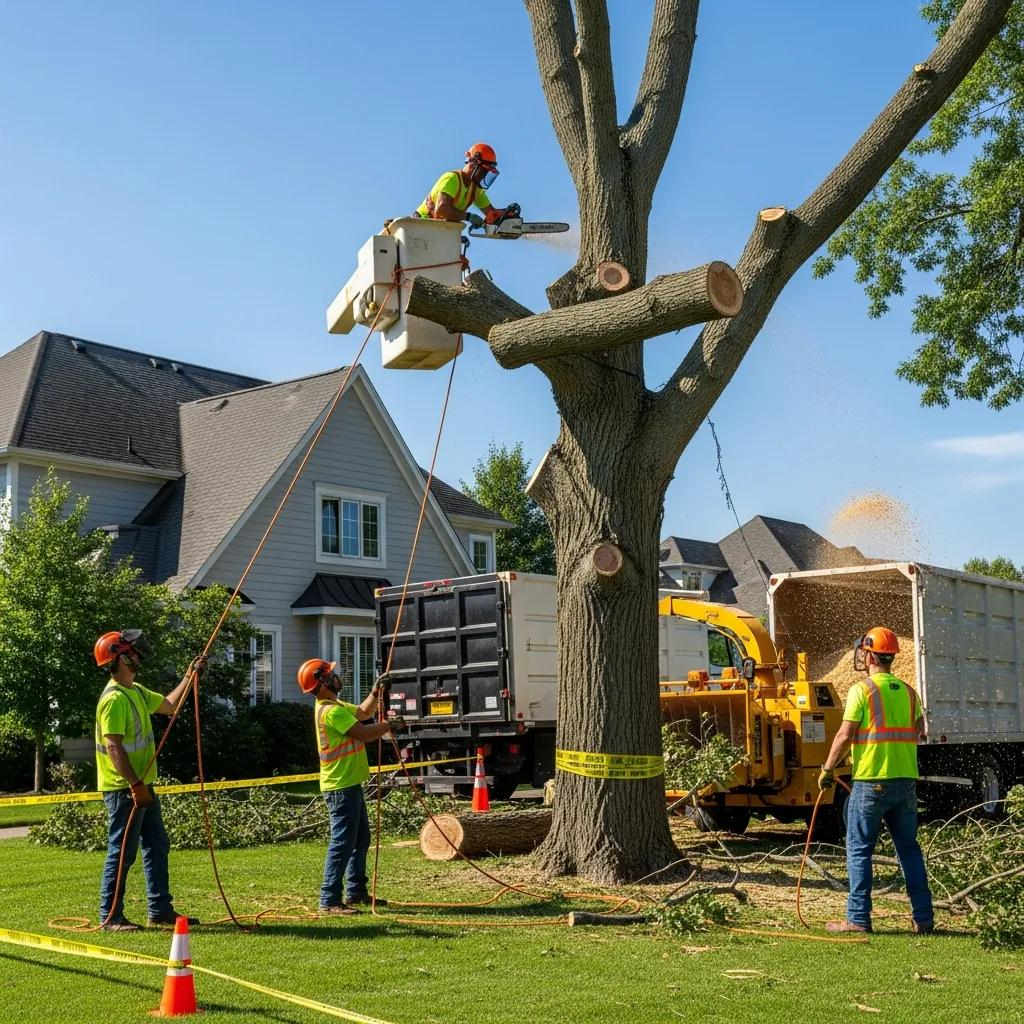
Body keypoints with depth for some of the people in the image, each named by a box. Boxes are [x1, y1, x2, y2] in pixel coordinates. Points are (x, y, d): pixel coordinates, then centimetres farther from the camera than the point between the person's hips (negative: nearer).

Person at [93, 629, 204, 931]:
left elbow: (169, 705, 28)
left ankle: (160, 911, 21)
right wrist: (135, 785, -26)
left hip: (141, 785, 10)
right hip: (124, 789, -10)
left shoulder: (136, 692, 12)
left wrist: (189, 676, 22)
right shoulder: (114, 698, -19)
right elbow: (113, 747, -24)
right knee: (122, 853, -3)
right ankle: (110, 916, 6)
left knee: (157, 846, 14)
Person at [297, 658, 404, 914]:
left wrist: (375, 693, 12)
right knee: (342, 844, -10)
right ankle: (330, 901, -8)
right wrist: (390, 725, -9)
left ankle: (356, 892, 28)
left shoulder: (336, 706, 13)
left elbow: (363, 713, 27)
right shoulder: (331, 711, -20)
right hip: (341, 787, -11)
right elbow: (364, 733, -23)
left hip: (349, 784, 11)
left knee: (361, 839, 19)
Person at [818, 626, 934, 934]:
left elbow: (845, 736, -11)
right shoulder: (907, 691, 10)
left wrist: (827, 770, -1)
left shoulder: (861, 690, -9)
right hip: (906, 781, 6)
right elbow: (919, 732, 13)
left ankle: (858, 919, 1)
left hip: (871, 781, -6)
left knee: (859, 850, 2)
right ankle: (923, 918, 14)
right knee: (909, 848, 13)